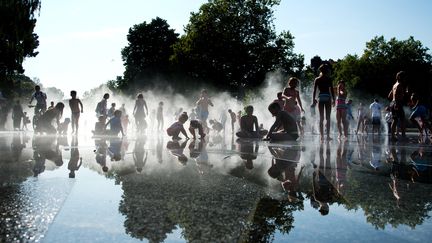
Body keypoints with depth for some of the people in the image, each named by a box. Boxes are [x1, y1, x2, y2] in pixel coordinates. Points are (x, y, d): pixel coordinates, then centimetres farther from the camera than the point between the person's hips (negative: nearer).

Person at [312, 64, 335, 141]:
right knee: (328, 118, 2)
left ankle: (322, 136, 2)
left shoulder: (317, 79, 6)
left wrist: (313, 101, 7)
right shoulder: (328, 79, -1)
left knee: (321, 118, 6)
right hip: (327, 98, -2)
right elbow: (331, 90, -3)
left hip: (320, 98, 2)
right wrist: (333, 100, 3)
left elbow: (314, 91, 4)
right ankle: (328, 135, -2)